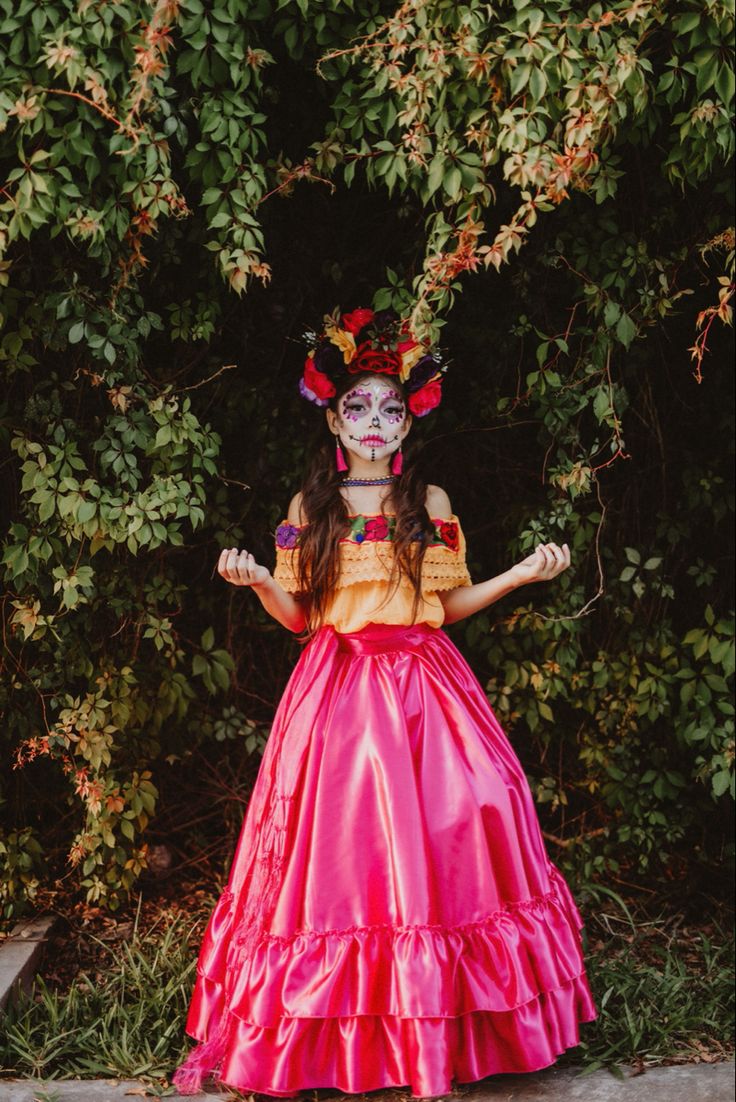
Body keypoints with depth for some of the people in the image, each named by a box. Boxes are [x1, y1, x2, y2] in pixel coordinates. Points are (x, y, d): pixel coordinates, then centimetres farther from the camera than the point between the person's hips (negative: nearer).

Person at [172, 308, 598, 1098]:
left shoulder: (429, 503, 8)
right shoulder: (309, 507, 7)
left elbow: (448, 604, 8)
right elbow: (297, 616, 7)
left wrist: (523, 574, -2)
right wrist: (256, 581, -12)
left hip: (421, 687, 1)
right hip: (338, 690, 0)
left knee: (433, 842, -5)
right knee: (336, 844, -3)